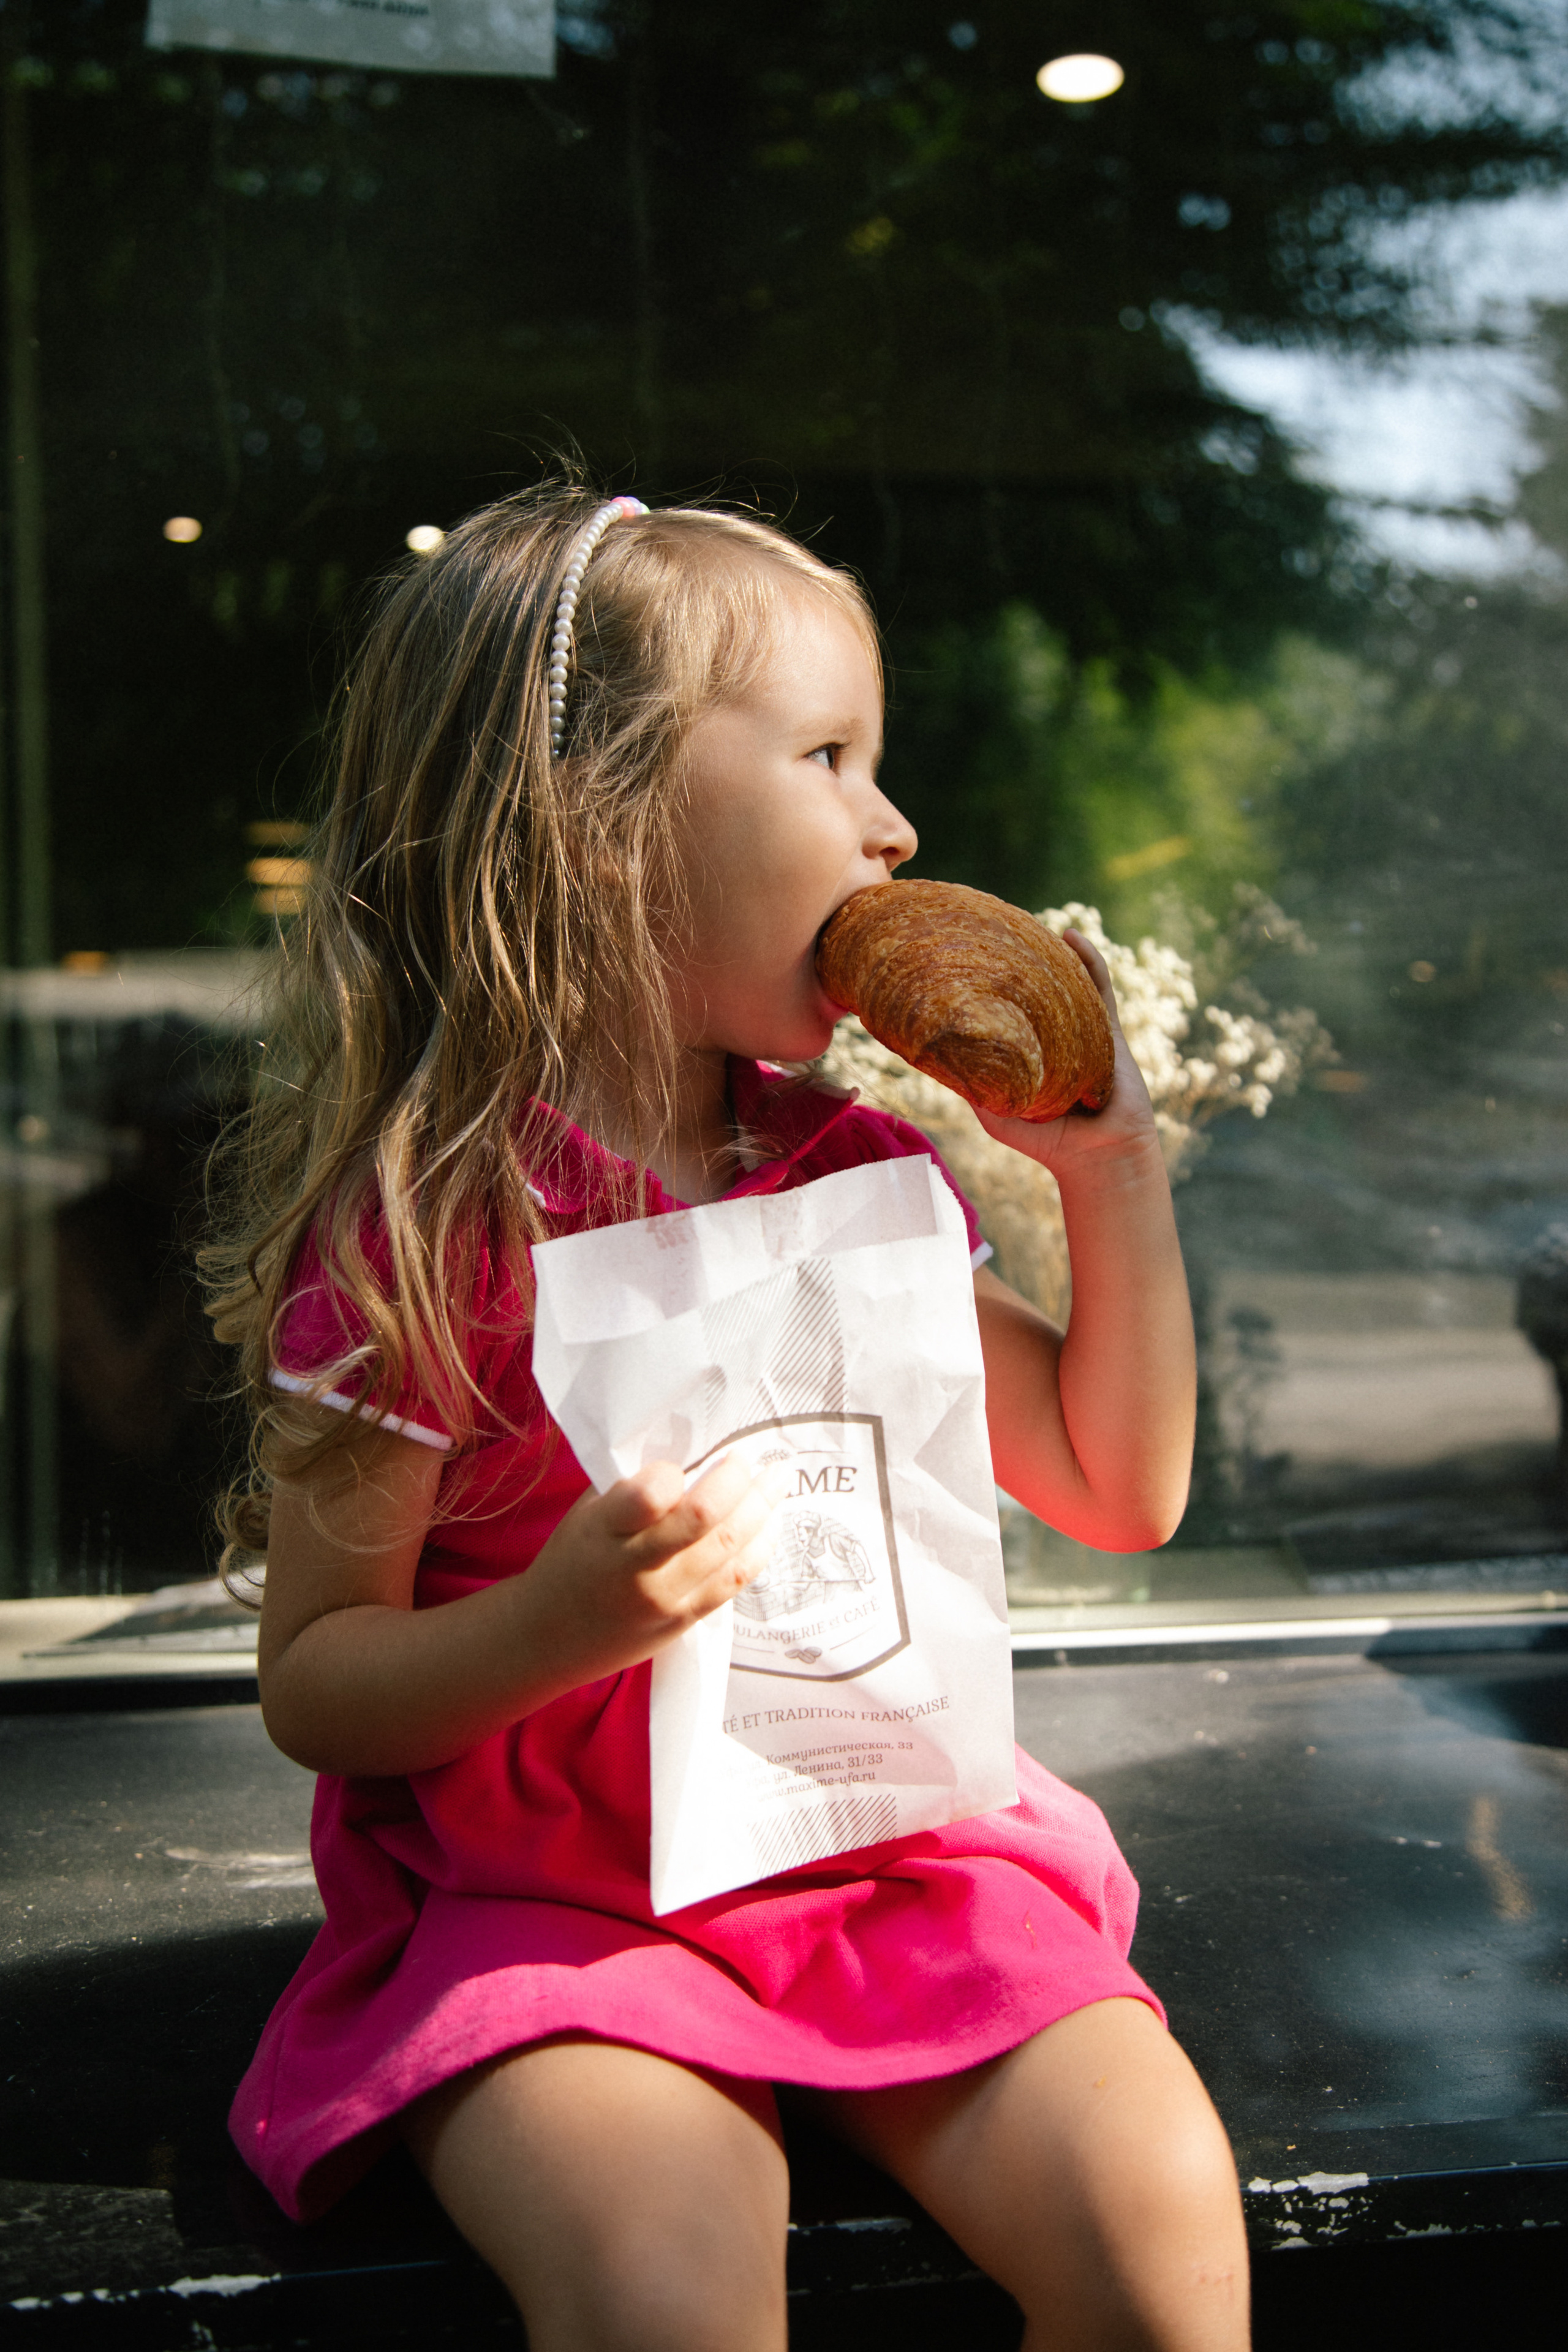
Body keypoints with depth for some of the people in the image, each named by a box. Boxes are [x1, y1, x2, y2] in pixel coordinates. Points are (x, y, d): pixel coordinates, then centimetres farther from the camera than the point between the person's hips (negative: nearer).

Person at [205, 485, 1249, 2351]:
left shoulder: (860, 1176, 4)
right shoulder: (421, 1228, -14)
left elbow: (1119, 1493, 10)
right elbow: (313, 1681, -8)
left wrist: (1111, 1164, 1)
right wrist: (550, 1630, -28)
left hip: (882, 1842, 5)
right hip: (535, 1895, -4)